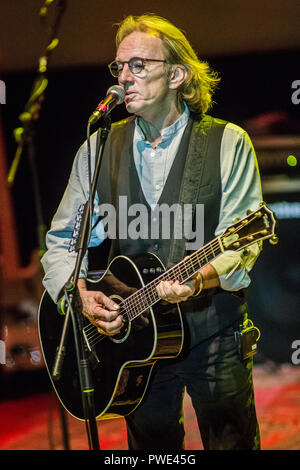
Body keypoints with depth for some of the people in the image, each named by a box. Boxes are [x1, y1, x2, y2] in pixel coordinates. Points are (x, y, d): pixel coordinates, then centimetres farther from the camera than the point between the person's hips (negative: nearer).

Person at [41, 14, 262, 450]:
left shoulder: (228, 143, -3)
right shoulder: (97, 150, 6)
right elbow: (61, 241, 8)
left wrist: (201, 277, -28)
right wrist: (82, 293, -10)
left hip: (213, 334, -2)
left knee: (231, 440, 4)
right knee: (151, 443, 10)